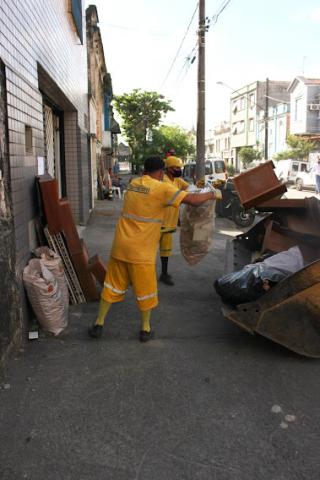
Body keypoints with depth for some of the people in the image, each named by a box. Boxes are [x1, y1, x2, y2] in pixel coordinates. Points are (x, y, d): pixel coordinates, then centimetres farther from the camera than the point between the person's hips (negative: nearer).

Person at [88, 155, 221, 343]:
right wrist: (211, 195, 4)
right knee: (145, 289, 11)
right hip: (141, 251, -5)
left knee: (113, 285, 15)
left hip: (120, 245, 5)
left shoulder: (133, 184, 8)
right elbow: (193, 199, -13)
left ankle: (99, 324, 21)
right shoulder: (162, 188, -11)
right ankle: (145, 329, 24)